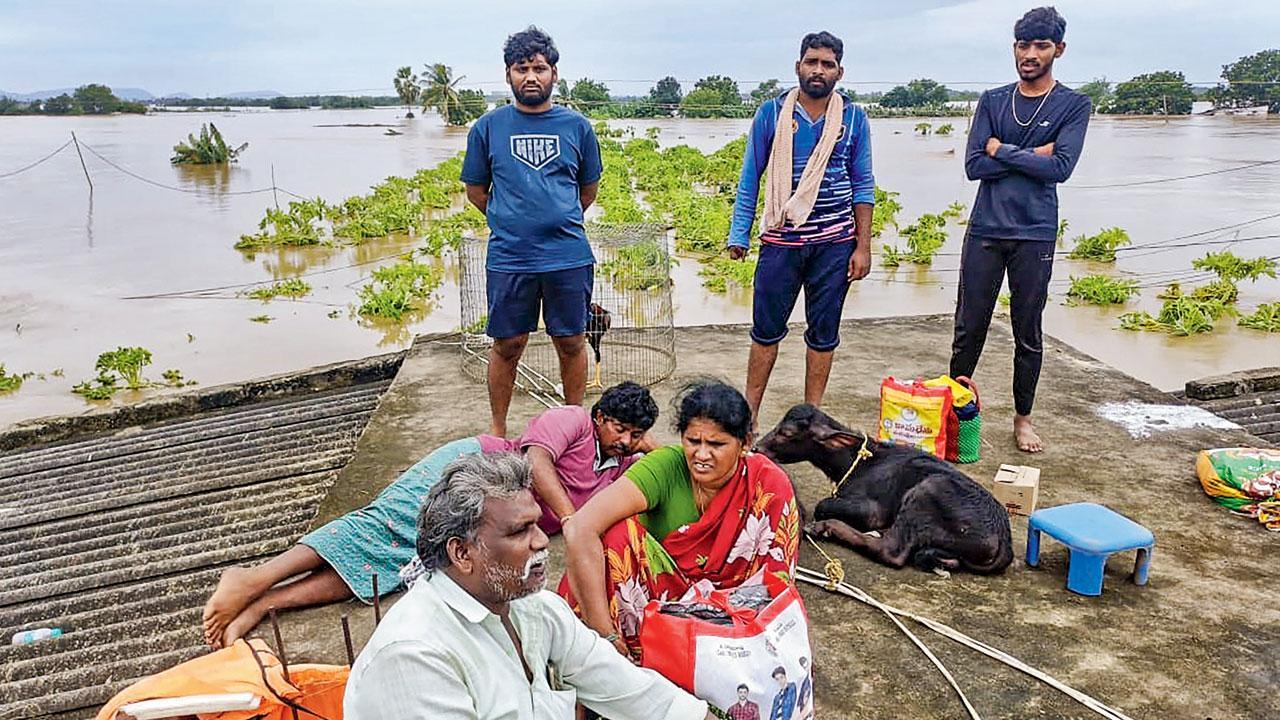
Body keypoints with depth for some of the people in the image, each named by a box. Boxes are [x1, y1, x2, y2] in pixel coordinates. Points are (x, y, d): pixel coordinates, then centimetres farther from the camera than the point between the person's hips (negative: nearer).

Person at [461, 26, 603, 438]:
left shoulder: (577, 126, 4)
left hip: (569, 257, 1)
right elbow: (475, 191, 12)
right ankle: (497, 428, 24)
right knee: (507, 346, 7)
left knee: (571, 343, 9)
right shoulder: (488, 127, 3)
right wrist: (510, 222, 12)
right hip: (508, 260, 0)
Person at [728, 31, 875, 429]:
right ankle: (749, 413, 16)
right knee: (766, 330, 4)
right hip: (781, 240, -1)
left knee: (824, 332, 8)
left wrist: (863, 247, -2)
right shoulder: (772, 112, 0)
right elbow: (750, 178, 4)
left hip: (835, 242, 1)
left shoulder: (854, 117, 1)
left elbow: (863, 185, 4)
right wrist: (739, 234, 0)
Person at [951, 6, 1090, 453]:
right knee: (969, 326, 4)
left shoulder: (1074, 105, 3)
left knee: (1028, 332, 7)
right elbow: (974, 165, -3)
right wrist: (1031, 157, -8)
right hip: (984, 231, 1)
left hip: (1035, 236, -1)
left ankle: (1023, 417, 21)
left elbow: (1060, 167, -12)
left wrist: (1003, 151, -7)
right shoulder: (992, 101, 8)